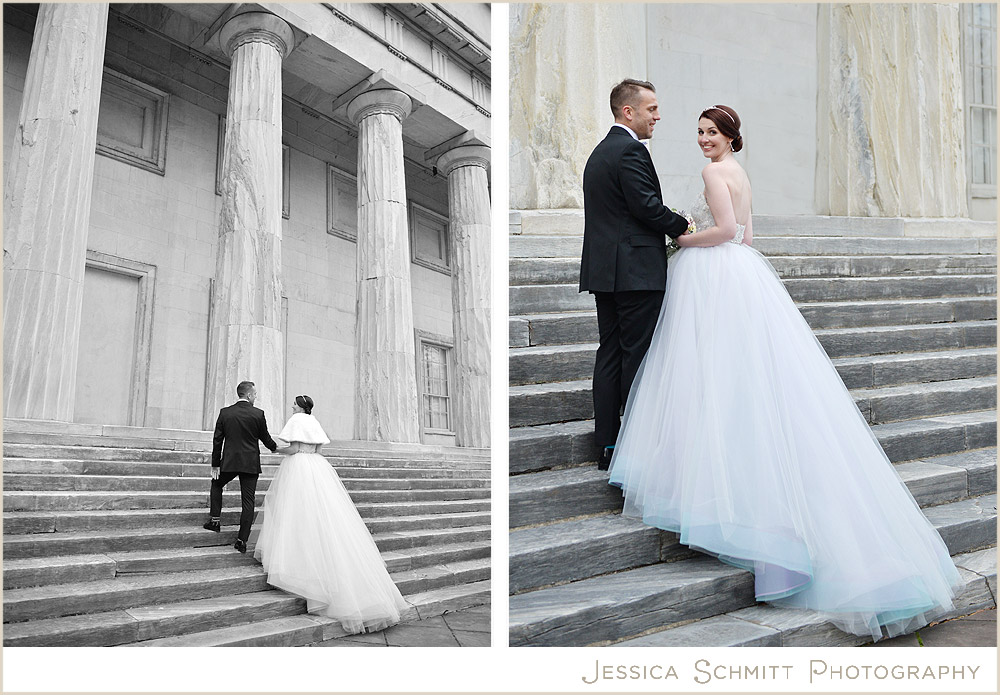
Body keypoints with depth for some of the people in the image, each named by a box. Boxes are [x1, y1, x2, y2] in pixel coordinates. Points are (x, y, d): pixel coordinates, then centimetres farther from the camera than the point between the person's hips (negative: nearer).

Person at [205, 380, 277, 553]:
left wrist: (215, 465, 10)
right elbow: (265, 438, 4)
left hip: (229, 462, 2)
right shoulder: (258, 414, -6)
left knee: (216, 484, 30)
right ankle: (242, 540, 3)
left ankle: (215, 519, 22)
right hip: (251, 464, -2)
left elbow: (217, 440, 3)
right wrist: (274, 447, 26)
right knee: (248, 501, 4)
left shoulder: (225, 412, 0)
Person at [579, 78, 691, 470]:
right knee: (639, 357, -4)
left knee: (610, 355, 9)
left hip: (603, 271, 9)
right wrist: (683, 227, -2)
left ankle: (607, 446, 13)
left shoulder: (599, 152, 21)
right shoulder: (631, 150, -9)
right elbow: (648, 206, -17)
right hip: (636, 271, -9)